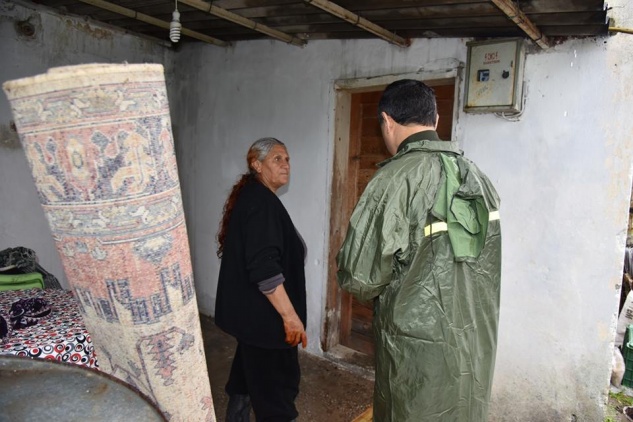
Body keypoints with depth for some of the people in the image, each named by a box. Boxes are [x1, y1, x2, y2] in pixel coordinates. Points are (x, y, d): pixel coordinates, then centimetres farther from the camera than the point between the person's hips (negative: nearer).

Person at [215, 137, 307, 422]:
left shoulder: (251, 196, 12)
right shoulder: (261, 202, -21)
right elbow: (264, 268, -28)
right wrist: (290, 315, -25)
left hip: (248, 309, 10)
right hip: (261, 313, -10)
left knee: (250, 370, 24)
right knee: (275, 383, 4)